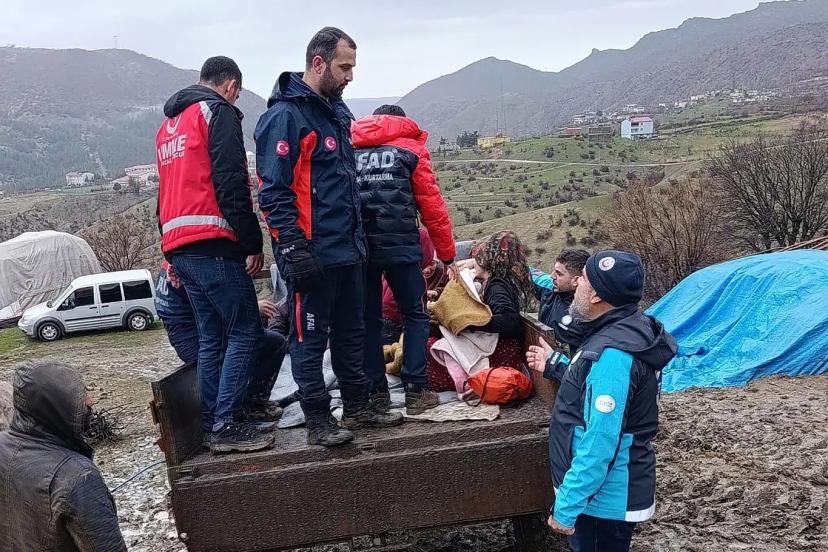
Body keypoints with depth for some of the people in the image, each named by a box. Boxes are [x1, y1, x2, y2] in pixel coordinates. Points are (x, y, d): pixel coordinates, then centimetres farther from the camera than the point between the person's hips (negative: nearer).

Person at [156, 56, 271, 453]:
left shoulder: (168, 125, 25)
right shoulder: (218, 111, -2)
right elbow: (231, 184, -13)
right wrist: (252, 243, -12)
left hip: (178, 247, 9)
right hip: (213, 245, -9)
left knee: (212, 337, 12)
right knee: (245, 333, -5)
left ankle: (212, 424, 14)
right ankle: (226, 425, -7)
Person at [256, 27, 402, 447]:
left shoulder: (335, 110, 16)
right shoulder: (285, 116, -13)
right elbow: (273, 192, -18)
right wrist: (294, 249, -22)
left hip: (347, 249, 9)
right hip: (313, 255, -9)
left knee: (350, 332, 16)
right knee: (310, 338, 2)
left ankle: (357, 407, 28)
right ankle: (318, 420, 12)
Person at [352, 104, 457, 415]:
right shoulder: (411, 147, 9)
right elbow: (432, 206, 4)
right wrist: (447, 256, 10)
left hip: (357, 247, 3)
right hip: (400, 246, -2)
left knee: (369, 319, 12)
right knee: (415, 315, 10)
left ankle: (376, 393, 15)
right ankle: (416, 391, 6)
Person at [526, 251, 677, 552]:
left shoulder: (613, 353, -28)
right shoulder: (624, 331, 4)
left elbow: (600, 445, -30)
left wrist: (566, 506, -25)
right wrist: (554, 363, 19)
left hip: (605, 499, -10)